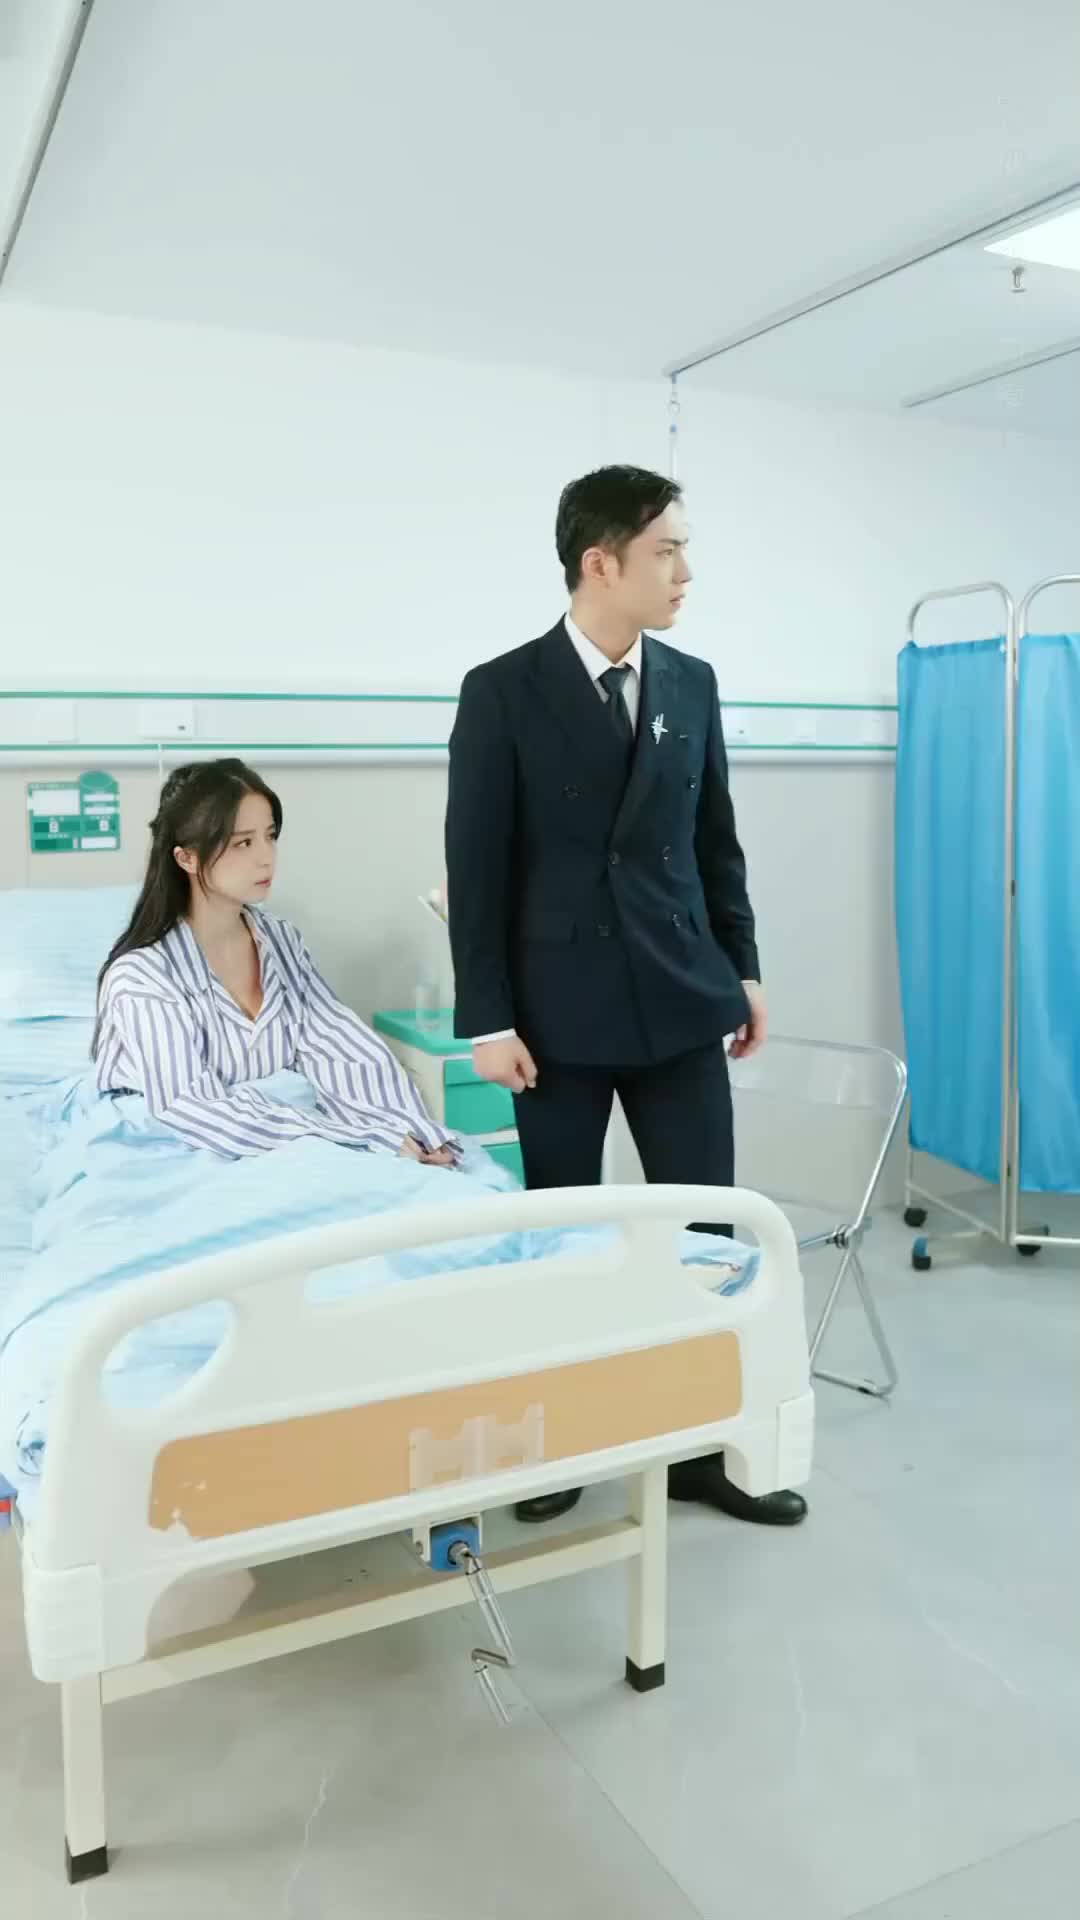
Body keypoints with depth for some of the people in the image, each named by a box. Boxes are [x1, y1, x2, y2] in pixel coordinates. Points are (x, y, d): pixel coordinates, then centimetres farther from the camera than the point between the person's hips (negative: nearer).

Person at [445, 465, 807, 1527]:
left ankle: (701, 1446, 21)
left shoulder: (693, 682, 7)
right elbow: (474, 866, -7)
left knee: (709, 1224, 5)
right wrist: (488, 1017, -9)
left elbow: (716, 837, 13)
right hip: (560, 1009, -3)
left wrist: (742, 968, 11)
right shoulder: (502, 691, -5)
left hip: (679, 999, 4)